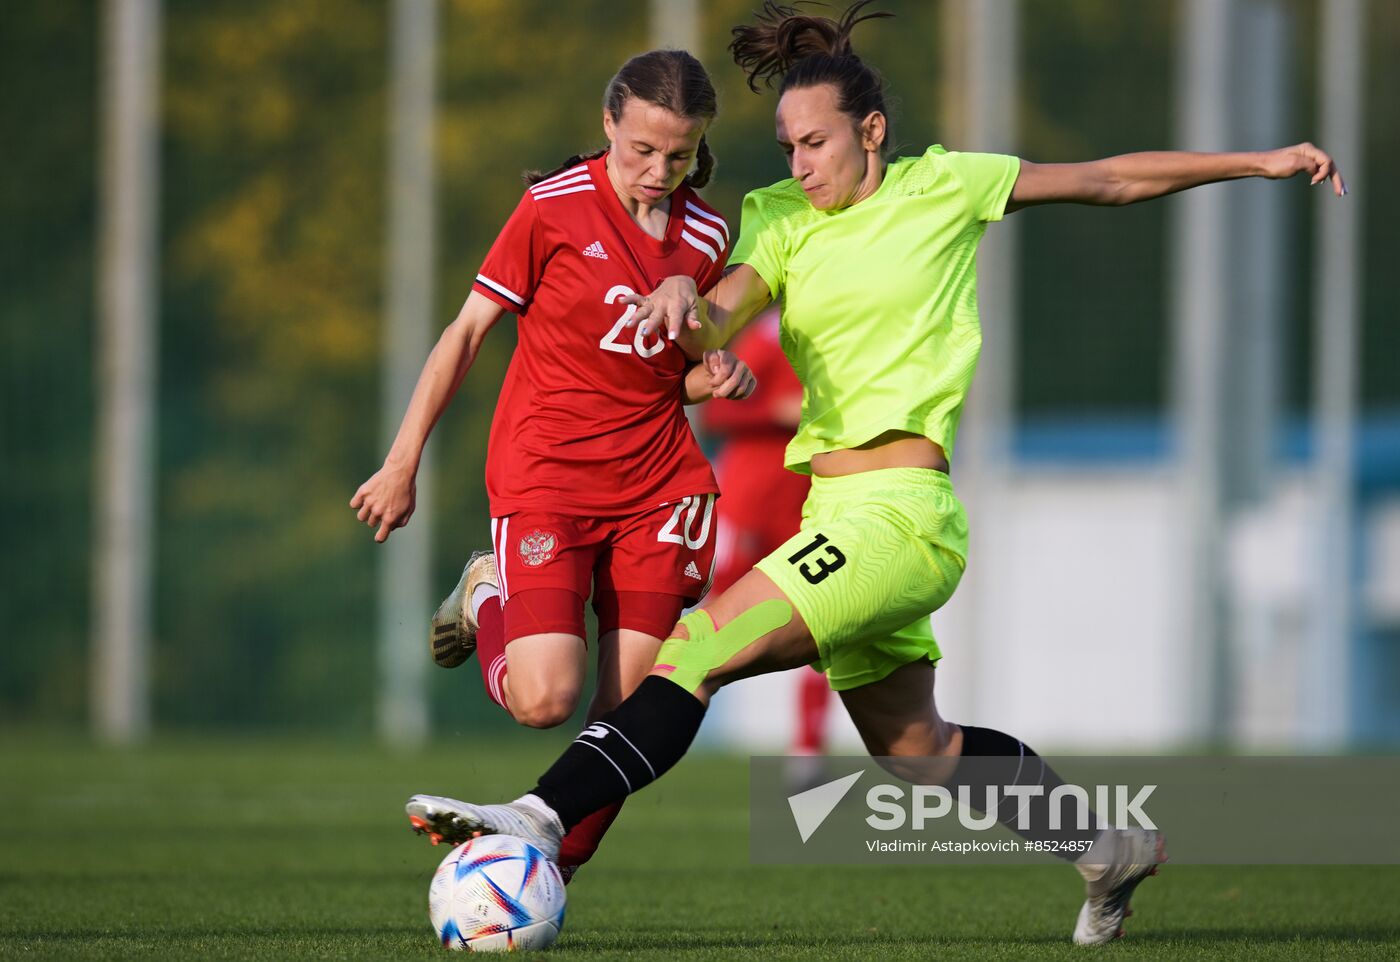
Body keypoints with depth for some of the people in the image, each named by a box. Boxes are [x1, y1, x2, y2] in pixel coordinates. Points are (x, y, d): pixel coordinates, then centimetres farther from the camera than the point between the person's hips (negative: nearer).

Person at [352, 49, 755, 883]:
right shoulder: (557, 207, -8)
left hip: (657, 483, 4)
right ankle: (488, 599, 14)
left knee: (628, 709, -2)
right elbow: (468, 331, -1)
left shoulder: (707, 237, 5)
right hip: (544, 471, -4)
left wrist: (717, 379, -7)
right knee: (544, 699, -18)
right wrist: (403, 464, 0)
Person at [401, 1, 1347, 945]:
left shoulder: (942, 187, 1)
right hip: (838, 514, 7)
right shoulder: (781, 221, 11)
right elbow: (719, 323, -7)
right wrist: (684, 297, -32)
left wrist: (1259, 162, 10)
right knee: (917, 748, 19)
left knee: (698, 649, -21)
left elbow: (1109, 181, 11)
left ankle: (542, 821, -30)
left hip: (900, 511, -7)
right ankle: (1111, 847, 36)